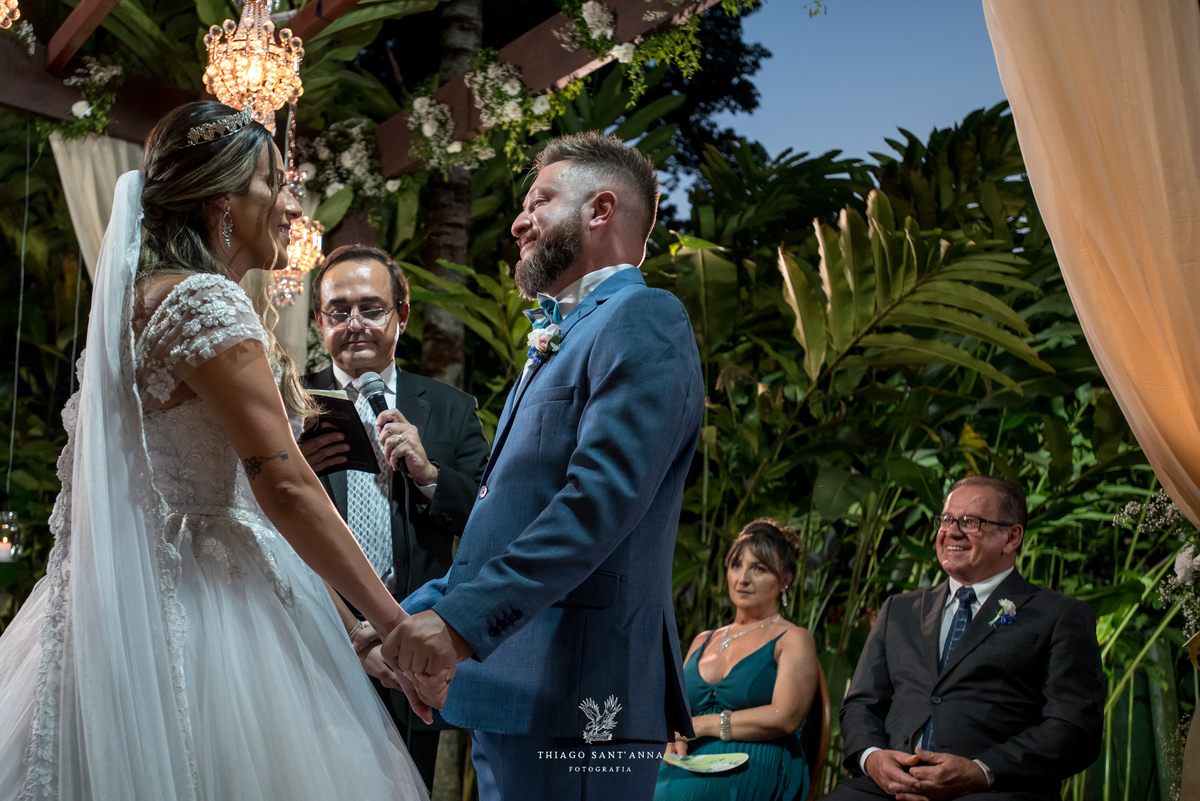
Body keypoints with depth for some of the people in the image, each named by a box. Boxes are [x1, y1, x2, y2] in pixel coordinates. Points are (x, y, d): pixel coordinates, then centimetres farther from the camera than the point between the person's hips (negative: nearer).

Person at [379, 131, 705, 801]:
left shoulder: (643, 319, -9)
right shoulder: (560, 341, 22)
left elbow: (604, 496, -23)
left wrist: (465, 620, -27)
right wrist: (411, 615, 17)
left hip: (574, 698, -9)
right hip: (509, 693, 9)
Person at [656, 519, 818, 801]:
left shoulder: (793, 640, 7)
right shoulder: (703, 641, 26)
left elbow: (784, 718, -8)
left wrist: (696, 725, -6)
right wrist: (673, 737, -4)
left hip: (754, 771, -5)